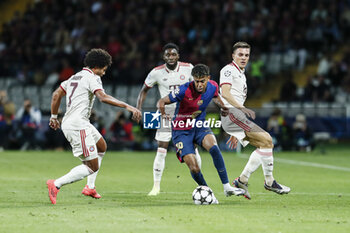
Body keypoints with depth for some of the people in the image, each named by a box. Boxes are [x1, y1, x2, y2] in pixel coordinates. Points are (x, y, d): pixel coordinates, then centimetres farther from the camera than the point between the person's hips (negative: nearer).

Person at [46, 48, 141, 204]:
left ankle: (90, 187, 23)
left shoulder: (75, 77, 21)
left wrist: (54, 117, 35)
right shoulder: (92, 77, -7)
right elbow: (103, 97, -24)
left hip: (68, 123, 10)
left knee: (102, 147, 28)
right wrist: (127, 107, -28)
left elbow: (56, 94, 26)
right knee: (92, 166, -11)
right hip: (78, 124, -10)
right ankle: (56, 184, -17)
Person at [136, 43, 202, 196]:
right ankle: (156, 186, 4)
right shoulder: (157, 72, -6)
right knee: (161, 150, -5)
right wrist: (138, 108, -5)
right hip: (166, 114, 0)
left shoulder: (188, 68, -5)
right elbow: (144, 90, 7)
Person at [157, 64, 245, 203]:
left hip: (199, 126, 3)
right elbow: (161, 102, -17)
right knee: (194, 168, -17)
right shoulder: (184, 90, -23)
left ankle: (227, 188, -22)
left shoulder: (213, 86, -7)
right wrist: (163, 114, -35)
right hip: (182, 131, -3)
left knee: (213, 147, -29)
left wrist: (223, 107, 3)